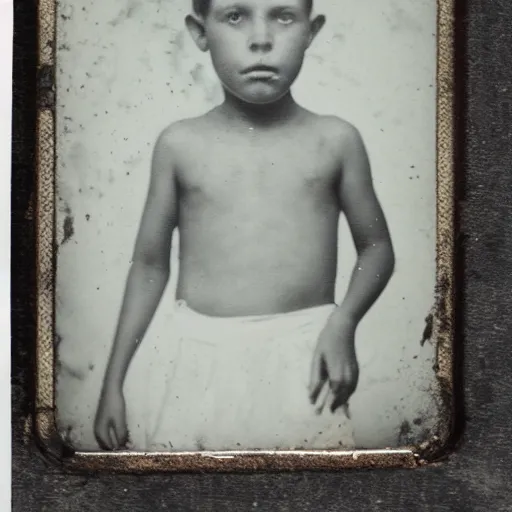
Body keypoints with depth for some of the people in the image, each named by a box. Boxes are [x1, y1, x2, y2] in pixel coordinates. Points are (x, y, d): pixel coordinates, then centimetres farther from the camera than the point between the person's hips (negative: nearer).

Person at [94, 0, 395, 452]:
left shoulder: (335, 141, 2)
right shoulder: (180, 145, 4)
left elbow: (377, 247, 11)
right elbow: (150, 264, 10)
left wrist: (344, 320, -9)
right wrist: (114, 382, 10)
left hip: (303, 361, 0)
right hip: (204, 364, 1)